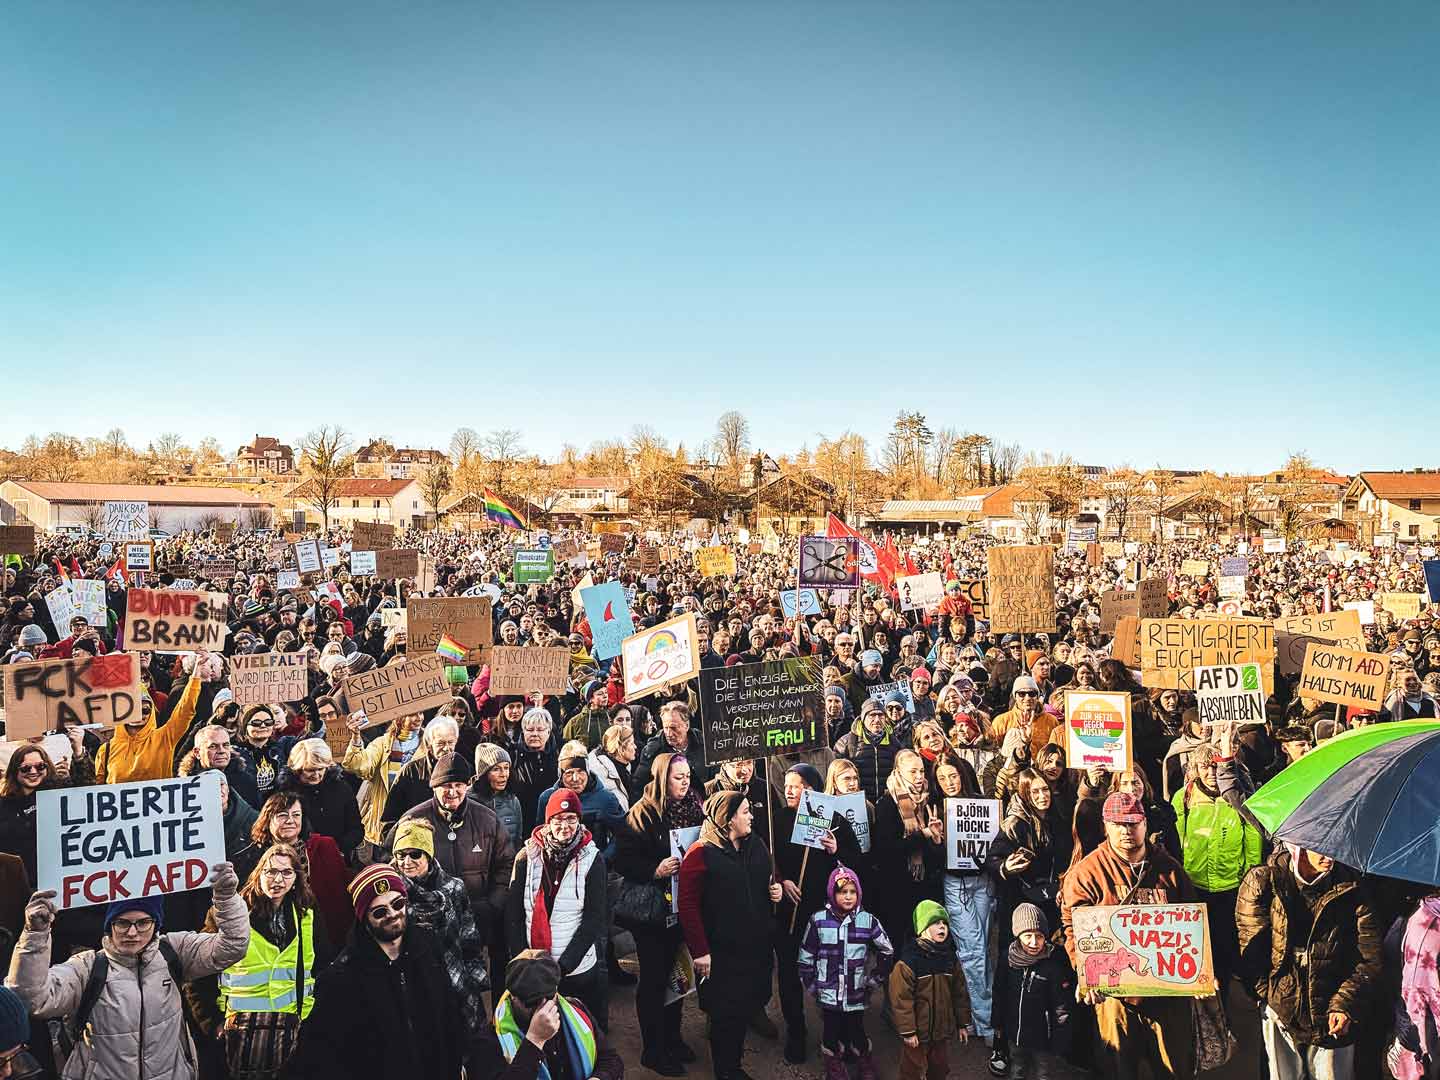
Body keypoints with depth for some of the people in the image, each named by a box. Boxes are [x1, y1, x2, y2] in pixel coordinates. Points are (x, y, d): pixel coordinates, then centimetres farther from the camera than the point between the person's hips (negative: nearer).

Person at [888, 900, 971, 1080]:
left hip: (943, 1030, 6)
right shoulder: (908, 960, -18)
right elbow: (901, 999, -18)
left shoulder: (951, 958, 2)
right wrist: (907, 1031, -17)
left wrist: (963, 1023, 12)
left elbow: (960, 993, 10)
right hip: (917, 1032, -6)